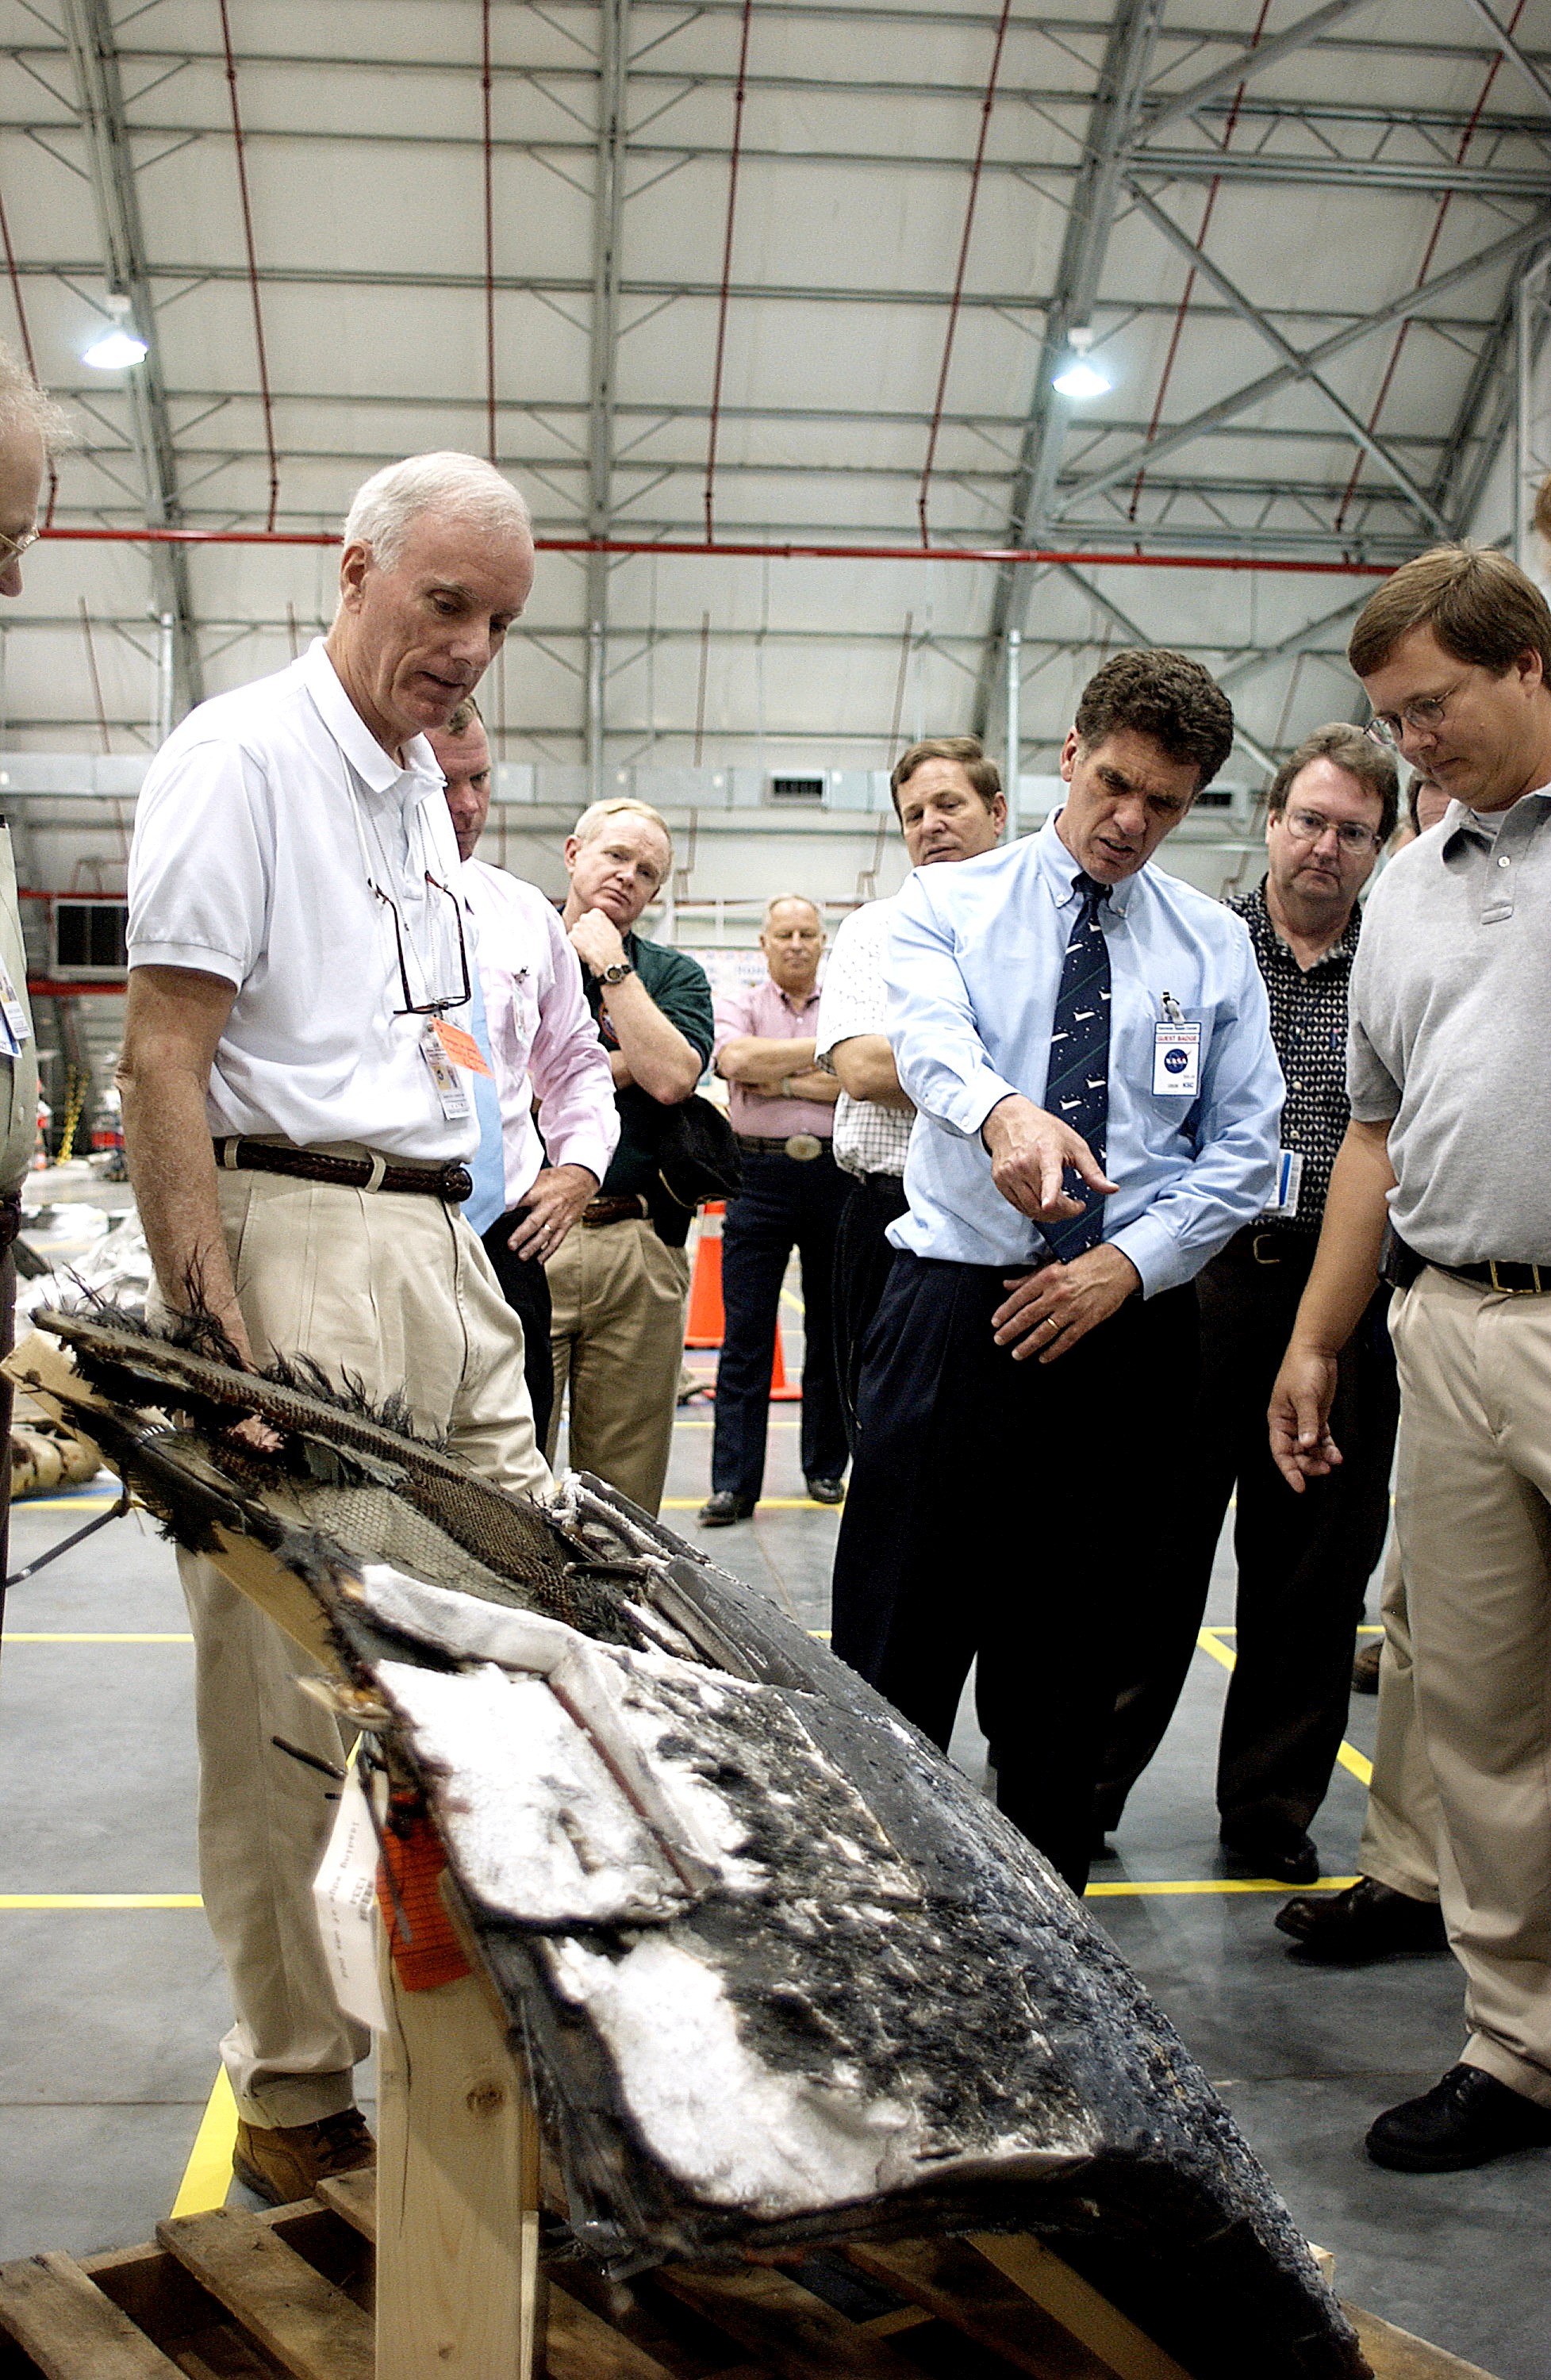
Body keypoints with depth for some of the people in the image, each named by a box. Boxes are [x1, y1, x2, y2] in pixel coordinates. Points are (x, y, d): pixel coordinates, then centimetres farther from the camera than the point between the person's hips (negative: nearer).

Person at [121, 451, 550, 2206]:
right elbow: (161, 1057, -15)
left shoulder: (417, 786, 18)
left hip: (442, 1243, 9)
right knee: (300, 1697, -1)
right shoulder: (244, 757, -8)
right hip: (296, 1244, -8)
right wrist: (211, 1335, -20)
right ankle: (294, 2105, 14)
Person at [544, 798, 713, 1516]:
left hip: (637, 1247, 2)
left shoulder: (673, 975, 15)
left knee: (626, 1496, 5)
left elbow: (671, 1077, -6)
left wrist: (609, 963, -1)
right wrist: (619, 1065, -2)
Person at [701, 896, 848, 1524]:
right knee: (745, 1335, -3)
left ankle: (826, 1466, 21)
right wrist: (824, 1051, -10)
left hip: (836, 1172, 1)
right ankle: (733, 1482, 0)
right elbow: (736, 1058, -13)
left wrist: (777, 1080, -10)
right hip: (761, 1173, -1)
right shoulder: (738, 1003, 9)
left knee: (832, 1330, 8)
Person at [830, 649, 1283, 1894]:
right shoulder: (948, 904, 3)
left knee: (1075, 1657, 11)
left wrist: (1128, 1261, -10)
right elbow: (930, 1039, -19)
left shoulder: (1215, 943, 9)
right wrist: (1002, 1112, -42)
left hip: (1130, 1321, 2)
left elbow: (1245, 1151, 5)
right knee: (895, 1647, 0)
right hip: (956, 1308, -2)